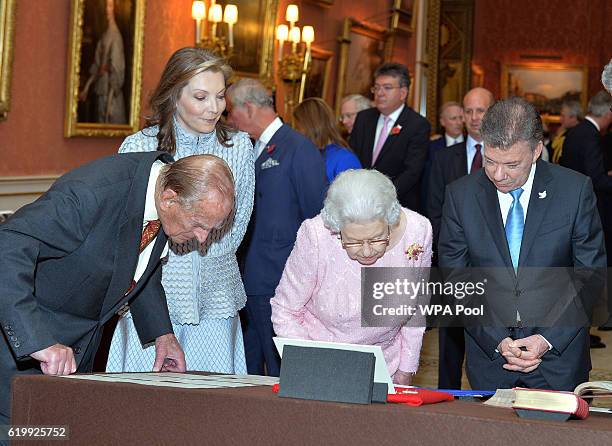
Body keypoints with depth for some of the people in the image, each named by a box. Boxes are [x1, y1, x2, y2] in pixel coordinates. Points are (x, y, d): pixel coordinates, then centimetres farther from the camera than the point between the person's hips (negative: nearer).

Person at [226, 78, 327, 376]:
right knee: (247, 373, 13)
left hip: (279, 284, -8)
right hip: (250, 283, 8)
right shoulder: (253, 150, 15)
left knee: (282, 374, -2)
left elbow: (319, 218, -11)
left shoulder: (298, 149, -9)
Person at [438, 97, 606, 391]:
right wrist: (496, 340, -12)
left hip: (559, 354, -1)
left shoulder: (575, 189, -7)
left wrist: (548, 339, -13)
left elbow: (590, 276, -4)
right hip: (488, 354, 1)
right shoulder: (460, 195, -4)